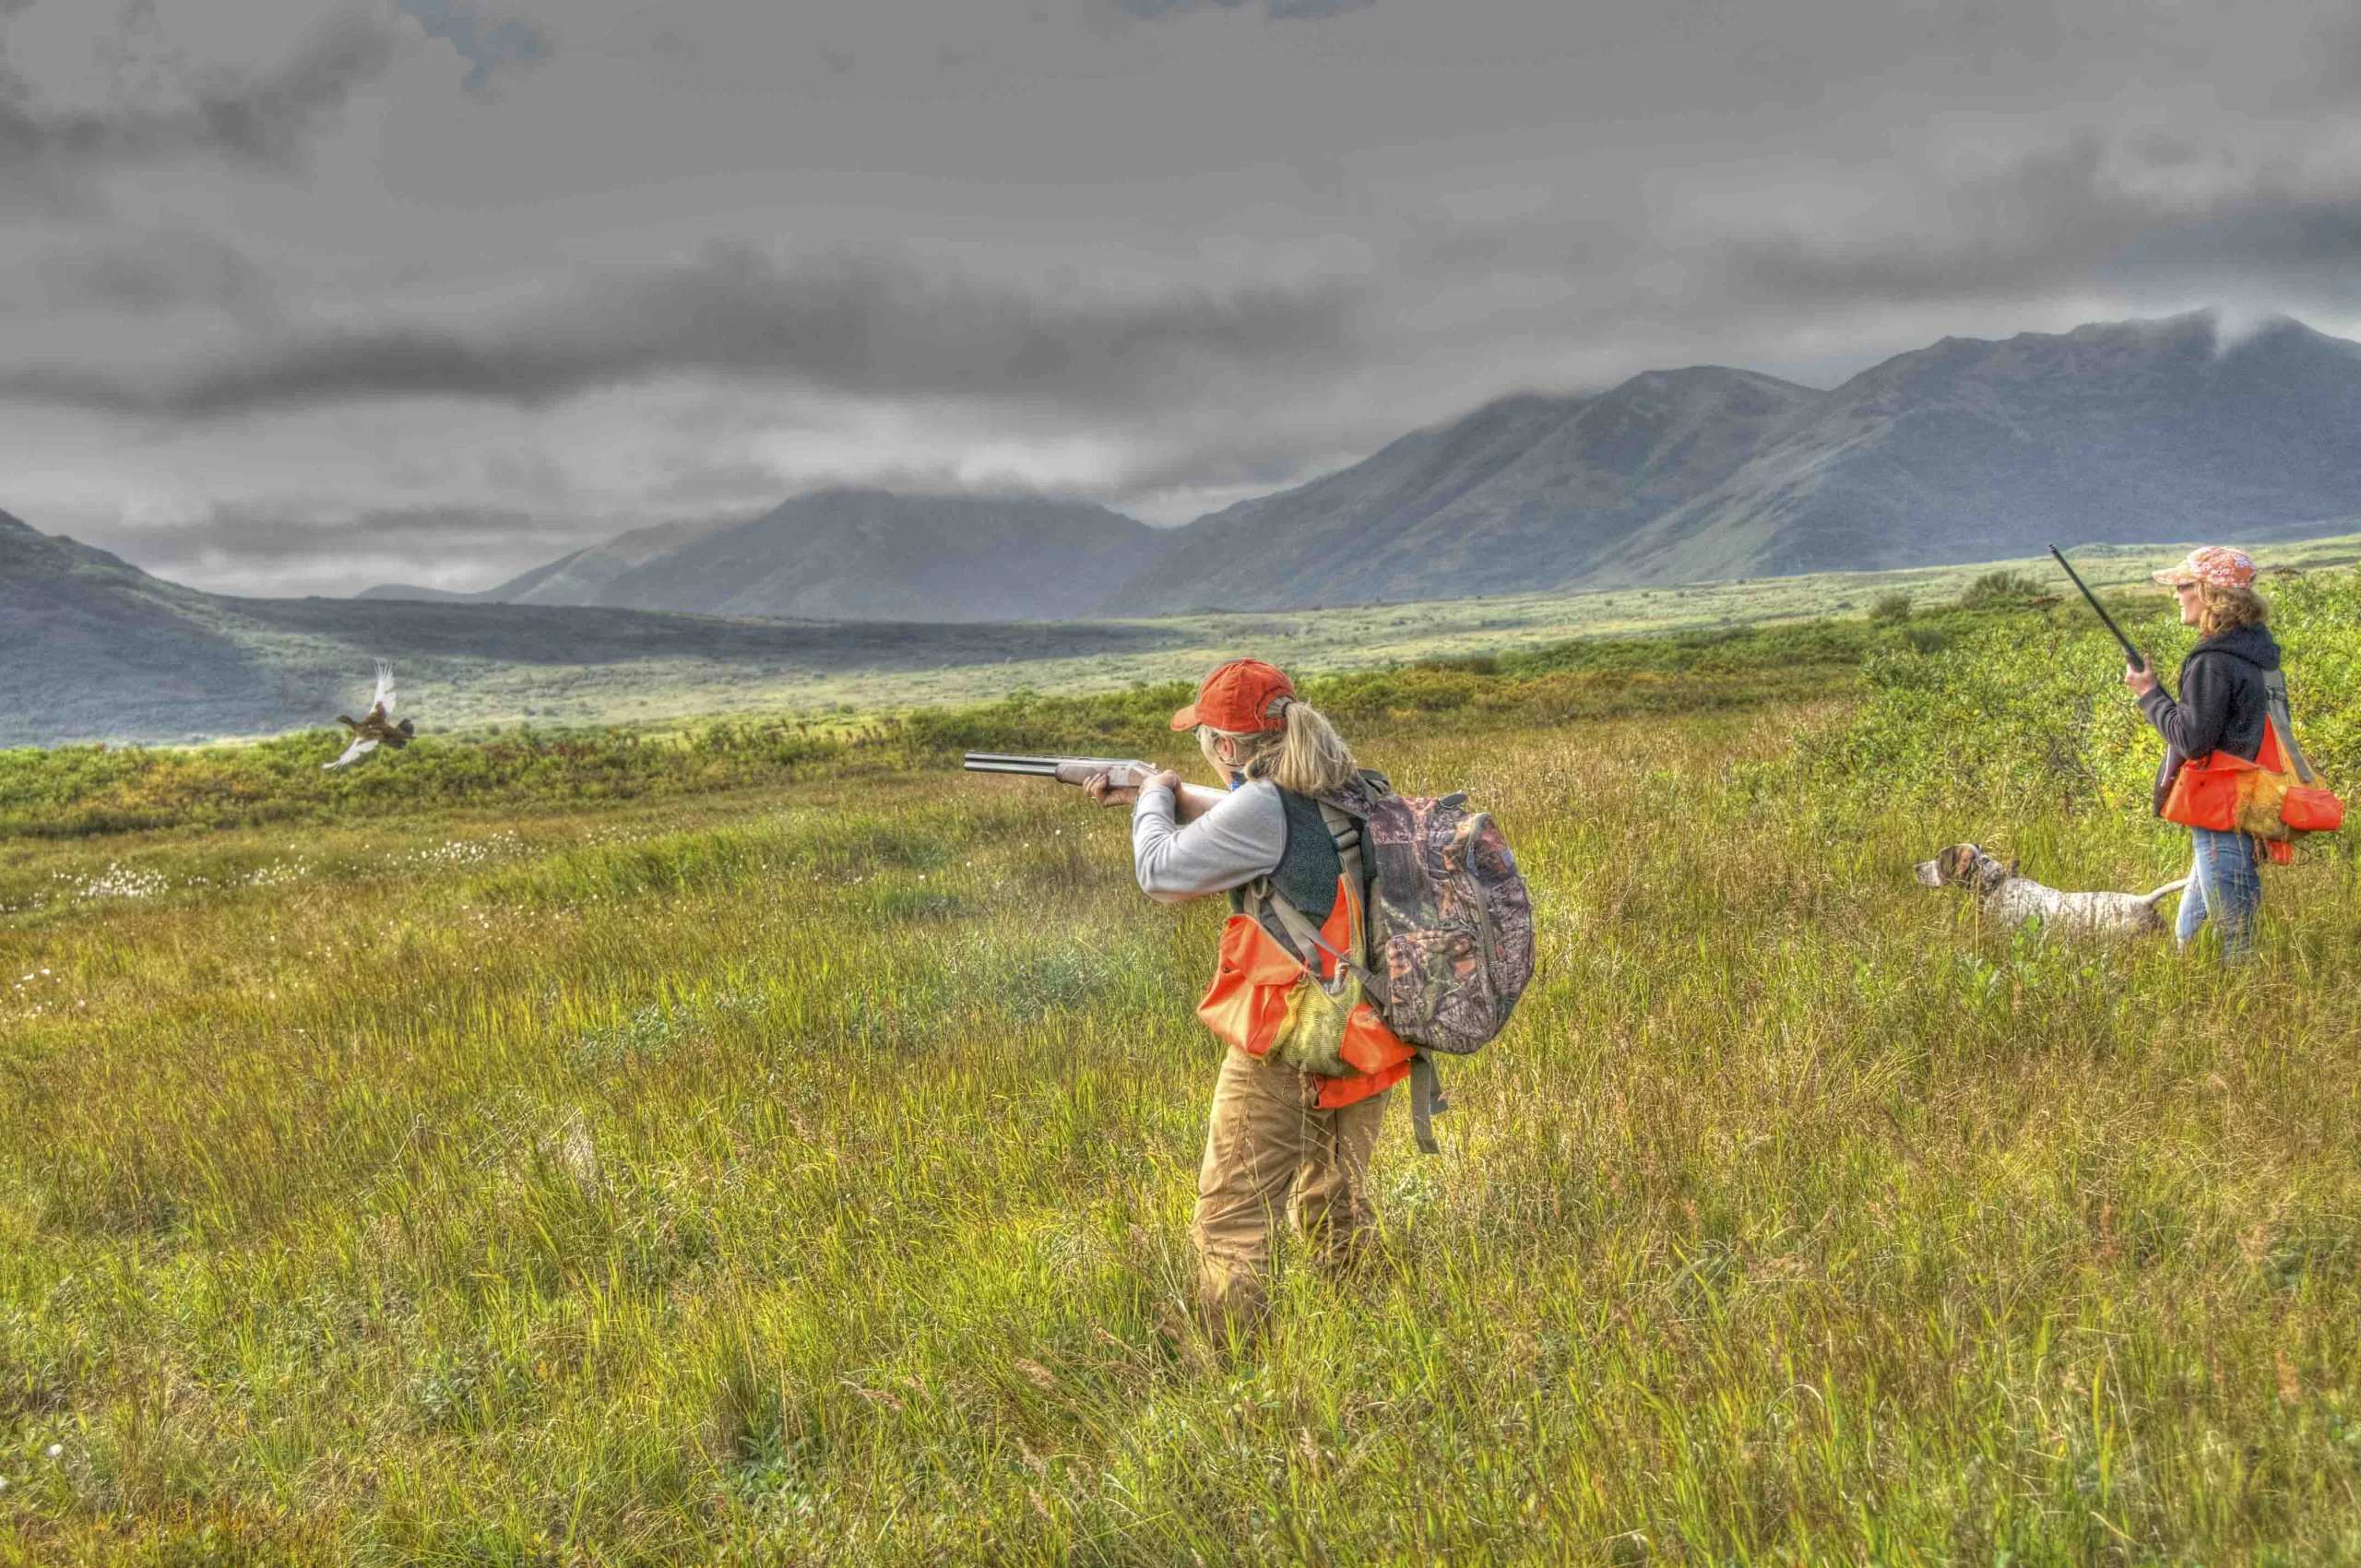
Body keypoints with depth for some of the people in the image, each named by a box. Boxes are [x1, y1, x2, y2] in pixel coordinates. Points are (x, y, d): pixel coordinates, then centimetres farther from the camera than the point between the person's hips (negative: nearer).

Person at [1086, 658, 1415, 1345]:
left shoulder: (1263, 805, -18)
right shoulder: (1349, 790, 7)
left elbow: (1162, 872, -6)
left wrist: (1153, 800, 13)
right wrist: (1152, 792, 32)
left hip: (1283, 1050, -8)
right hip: (1362, 1043, 8)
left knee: (1231, 1219, 0)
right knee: (1338, 1211, 22)